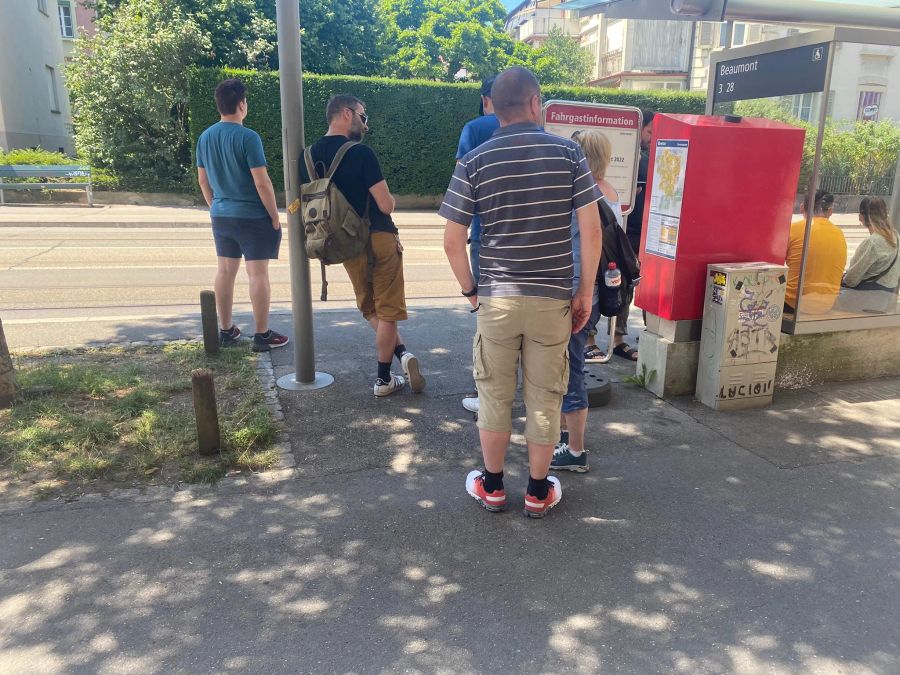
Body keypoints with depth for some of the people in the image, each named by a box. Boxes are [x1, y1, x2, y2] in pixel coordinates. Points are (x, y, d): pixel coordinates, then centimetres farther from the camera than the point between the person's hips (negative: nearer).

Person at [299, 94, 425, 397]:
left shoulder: (309, 156, 4)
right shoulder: (361, 153, -16)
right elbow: (386, 204, -17)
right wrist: (390, 198, 6)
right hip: (380, 239, -5)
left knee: (370, 308, 21)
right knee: (387, 311, 5)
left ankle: (402, 352, 12)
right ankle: (384, 379, 8)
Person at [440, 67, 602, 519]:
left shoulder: (474, 162, -2)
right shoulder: (568, 152, -2)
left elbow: (452, 241, -4)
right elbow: (591, 230, -6)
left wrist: (470, 290, 9)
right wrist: (586, 292, 3)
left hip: (496, 298, 0)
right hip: (553, 299, 0)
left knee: (495, 395, 15)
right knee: (545, 397, 12)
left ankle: (492, 486, 29)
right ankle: (538, 492, 27)